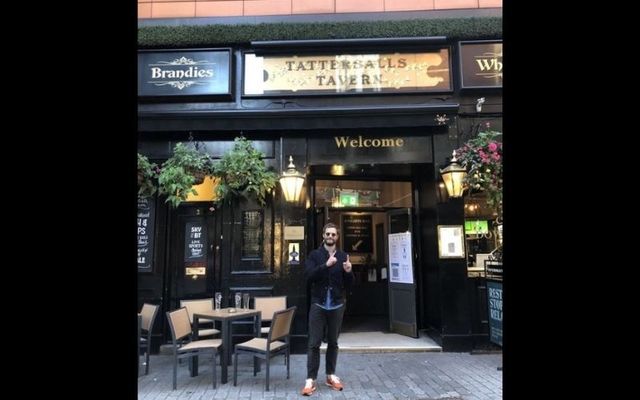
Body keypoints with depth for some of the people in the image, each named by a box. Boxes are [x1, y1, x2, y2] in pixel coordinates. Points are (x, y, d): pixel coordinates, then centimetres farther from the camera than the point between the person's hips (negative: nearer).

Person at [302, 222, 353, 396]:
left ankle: (331, 376, 24)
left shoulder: (343, 256, 5)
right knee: (314, 343, -1)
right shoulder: (314, 255, 0)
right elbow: (309, 276, -14)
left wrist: (348, 272, -17)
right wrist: (326, 265, -25)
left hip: (337, 305, 2)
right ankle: (311, 380, 5)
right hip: (318, 305, -2)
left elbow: (349, 283, 5)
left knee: (333, 342, 12)